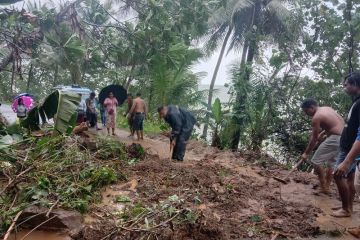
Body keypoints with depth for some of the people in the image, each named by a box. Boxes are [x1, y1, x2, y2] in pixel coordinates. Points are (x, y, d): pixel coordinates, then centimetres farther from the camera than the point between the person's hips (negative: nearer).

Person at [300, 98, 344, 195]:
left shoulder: (316, 117, -12)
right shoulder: (327, 108, 13)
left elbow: (314, 139, -9)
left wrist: (306, 153, 0)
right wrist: (322, 133, 19)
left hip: (336, 138, -10)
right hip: (344, 137, 10)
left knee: (316, 161, -4)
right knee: (331, 162, 21)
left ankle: (323, 188, 0)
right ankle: (327, 187, 27)